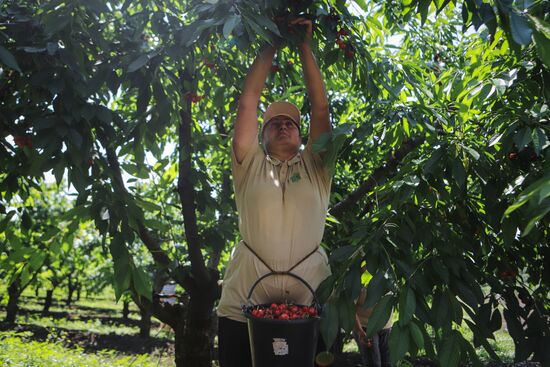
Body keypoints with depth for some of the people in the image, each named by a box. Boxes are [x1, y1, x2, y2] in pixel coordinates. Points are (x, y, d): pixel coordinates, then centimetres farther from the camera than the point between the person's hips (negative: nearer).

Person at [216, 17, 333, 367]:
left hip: (309, 301, 1)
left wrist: (304, 45, 11)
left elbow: (321, 107, 7)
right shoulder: (251, 165, 11)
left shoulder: (314, 166, 12)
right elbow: (248, 103, 8)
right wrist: (271, 46, 13)